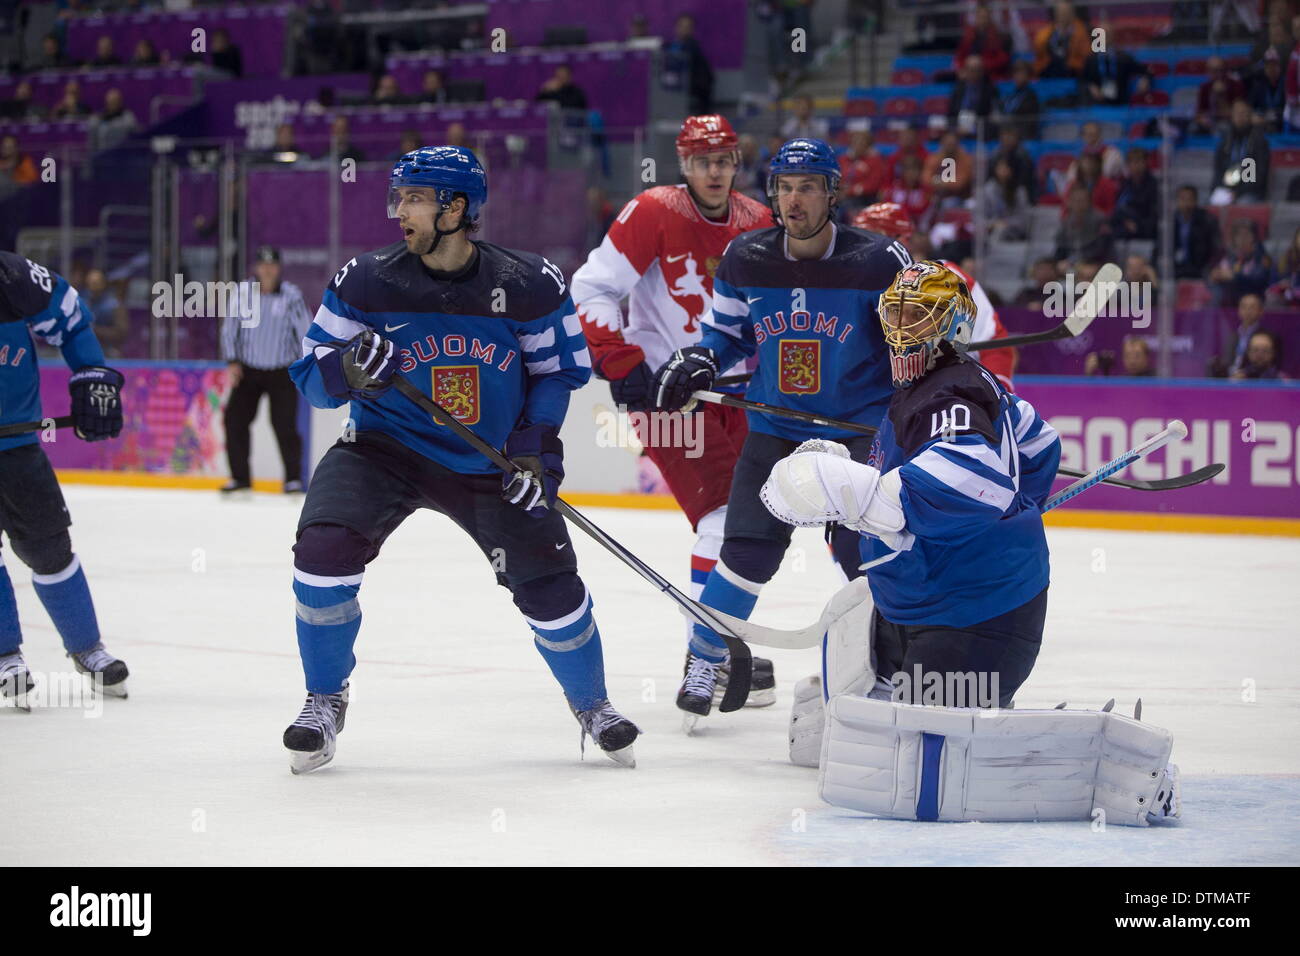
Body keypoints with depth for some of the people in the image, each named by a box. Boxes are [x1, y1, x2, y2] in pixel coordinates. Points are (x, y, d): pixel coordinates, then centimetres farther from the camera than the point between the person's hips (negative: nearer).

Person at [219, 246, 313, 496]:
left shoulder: (291, 296, -8)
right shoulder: (242, 295, -1)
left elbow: (305, 330, -6)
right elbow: (229, 329, 7)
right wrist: (232, 362, -2)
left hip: (282, 372, -3)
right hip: (248, 370, 3)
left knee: (284, 424, -12)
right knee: (235, 419, -3)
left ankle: (293, 477, 1)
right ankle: (240, 476, 9)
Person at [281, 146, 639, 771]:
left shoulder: (528, 286, -12)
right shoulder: (366, 283, -11)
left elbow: (558, 369, 2)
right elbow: (310, 377, -6)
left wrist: (534, 448, -12)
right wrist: (350, 371, -29)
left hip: (490, 462, 0)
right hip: (386, 448, 0)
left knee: (549, 583, -4)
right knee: (325, 549, -22)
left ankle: (591, 703, 27)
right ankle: (325, 701, 0)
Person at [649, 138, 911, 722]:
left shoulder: (879, 263, -12)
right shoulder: (745, 260, -2)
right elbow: (727, 333, 12)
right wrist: (694, 365, -7)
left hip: (863, 429, -2)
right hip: (776, 428, 3)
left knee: (865, 553, -12)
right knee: (748, 551, -4)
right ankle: (704, 662, 15)